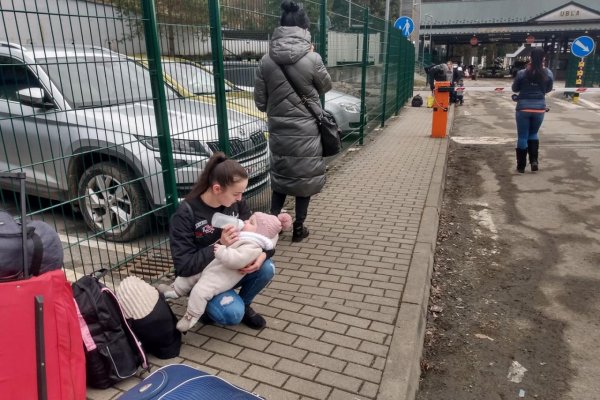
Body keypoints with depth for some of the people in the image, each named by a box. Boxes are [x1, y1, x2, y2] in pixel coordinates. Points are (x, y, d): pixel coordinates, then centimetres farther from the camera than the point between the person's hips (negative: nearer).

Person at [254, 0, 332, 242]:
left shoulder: (266, 61, -3)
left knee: (279, 176, 19)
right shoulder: (311, 59, -12)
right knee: (304, 177, 10)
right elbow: (326, 86, 6)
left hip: (278, 131, 3)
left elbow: (260, 101, 1)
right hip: (306, 131, -3)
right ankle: (298, 228, 18)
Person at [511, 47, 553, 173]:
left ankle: (521, 166, 12)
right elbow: (548, 89, 11)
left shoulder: (522, 73, -11)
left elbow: (515, 89, 4)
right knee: (533, 134, 22)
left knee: (522, 137, 7)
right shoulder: (548, 73, -4)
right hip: (539, 107, 2)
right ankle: (534, 160, 9)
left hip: (523, 107, -2)